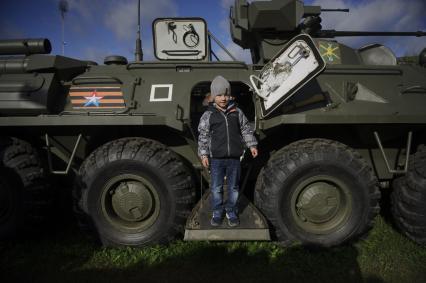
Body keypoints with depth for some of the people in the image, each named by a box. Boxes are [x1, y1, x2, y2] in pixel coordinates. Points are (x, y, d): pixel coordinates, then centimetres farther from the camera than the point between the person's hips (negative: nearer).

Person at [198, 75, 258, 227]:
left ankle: (231, 212, 28)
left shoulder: (237, 112, 4)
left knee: (233, 187, 11)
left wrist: (252, 145, 8)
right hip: (216, 158, -1)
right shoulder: (208, 115, -2)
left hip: (234, 158, 2)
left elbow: (246, 129, 12)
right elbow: (203, 136, 0)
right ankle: (217, 213, 25)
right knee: (216, 188, 7)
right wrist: (204, 154, -4)